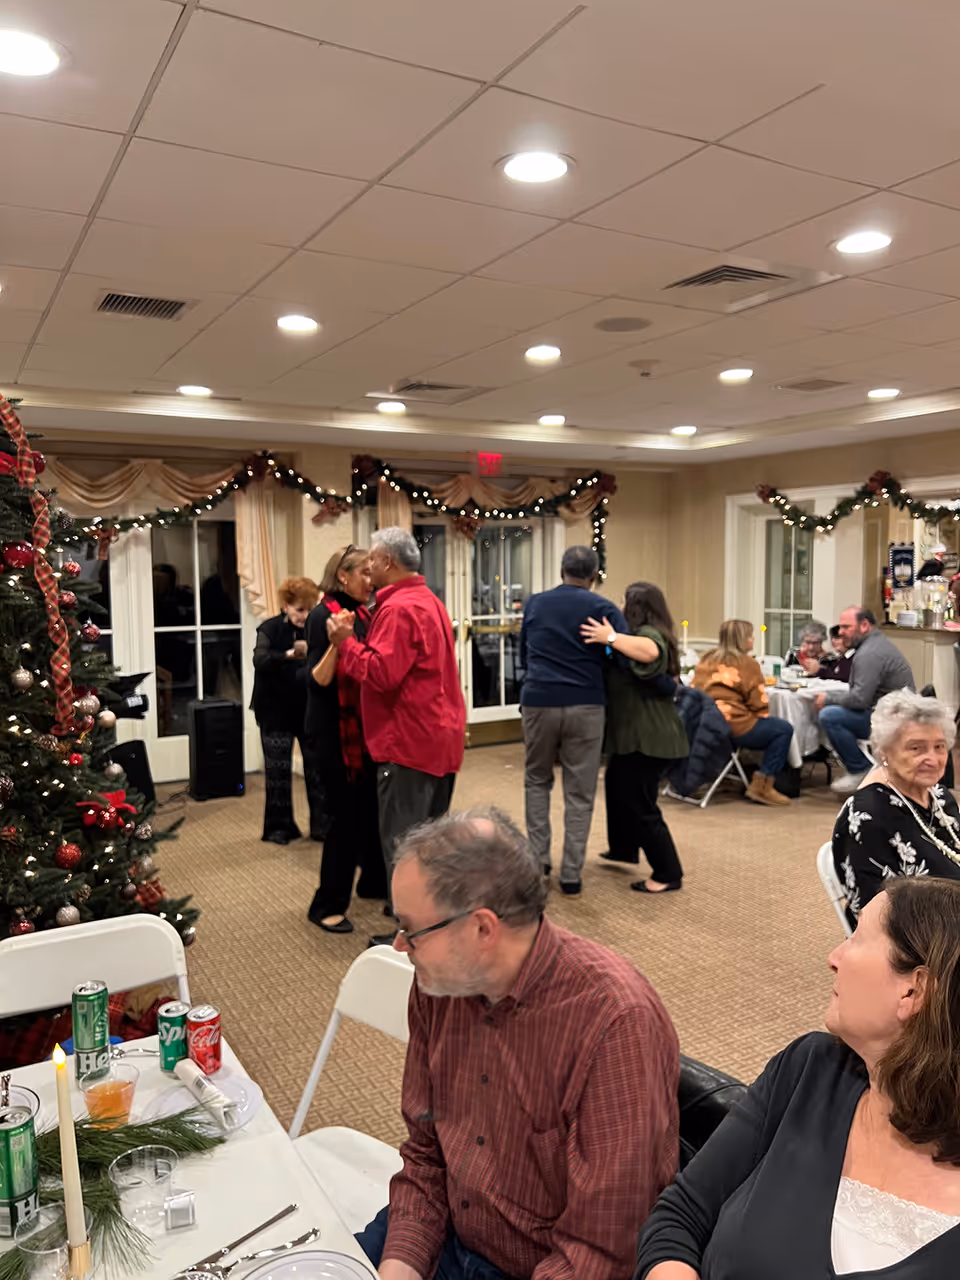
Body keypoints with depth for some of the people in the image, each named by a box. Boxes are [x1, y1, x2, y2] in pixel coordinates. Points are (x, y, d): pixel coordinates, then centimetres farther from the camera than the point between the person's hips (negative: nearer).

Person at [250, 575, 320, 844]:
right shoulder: (269, 629, -6)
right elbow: (260, 661, -23)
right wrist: (290, 654, -39)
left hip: (309, 710, 2)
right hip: (277, 711, -2)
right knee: (278, 771, 5)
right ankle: (279, 826, 17)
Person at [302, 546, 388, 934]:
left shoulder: (364, 615, 9)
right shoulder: (324, 616, -12)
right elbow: (317, 680, -18)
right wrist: (335, 643, -32)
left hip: (365, 725, 7)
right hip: (334, 731, -7)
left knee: (375, 806, 15)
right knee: (347, 815, -3)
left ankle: (374, 881, 34)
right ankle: (327, 906, 10)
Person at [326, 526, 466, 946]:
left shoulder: (398, 608, -16)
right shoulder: (429, 601, 18)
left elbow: (381, 674, -23)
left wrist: (345, 642, -12)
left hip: (410, 741, -10)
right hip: (440, 737, 11)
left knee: (401, 843, -3)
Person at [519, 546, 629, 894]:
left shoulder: (535, 604, 10)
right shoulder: (603, 609, 0)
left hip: (539, 702, 2)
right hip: (586, 706, -2)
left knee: (537, 780, 20)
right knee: (580, 792, 6)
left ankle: (538, 857, 16)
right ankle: (571, 873, 7)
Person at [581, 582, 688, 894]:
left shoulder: (648, 633, -19)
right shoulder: (645, 634, 14)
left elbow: (650, 651, -42)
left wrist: (611, 638, -39)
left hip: (648, 737, -11)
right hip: (637, 734, 11)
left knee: (640, 804, -5)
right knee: (616, 785, 26)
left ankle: (668, 874, 4)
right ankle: (624, 848, 41)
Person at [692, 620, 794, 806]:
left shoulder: (707, 659, 13)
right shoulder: (747, 663, -5)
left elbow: (694, 690, 22)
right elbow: (759, 704, -5)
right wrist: (763, 715, 15)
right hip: (734, 727, -7)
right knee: (784, 729, 9)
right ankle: (761, 786, 4)